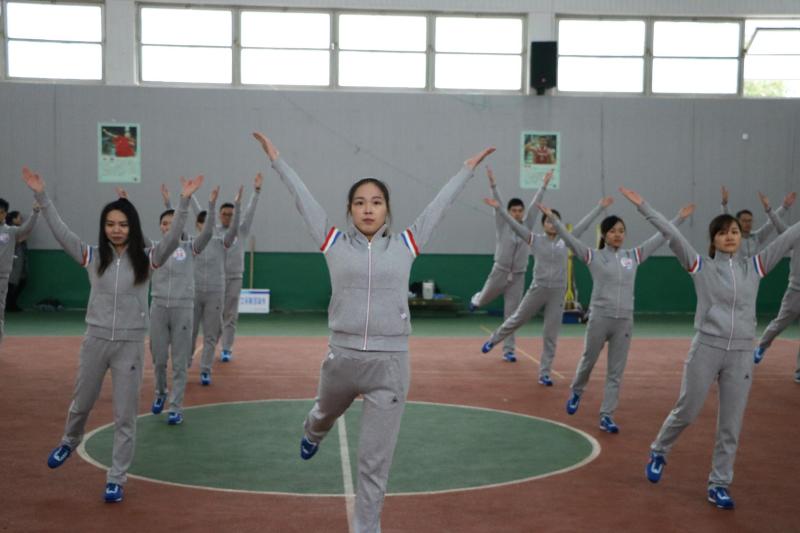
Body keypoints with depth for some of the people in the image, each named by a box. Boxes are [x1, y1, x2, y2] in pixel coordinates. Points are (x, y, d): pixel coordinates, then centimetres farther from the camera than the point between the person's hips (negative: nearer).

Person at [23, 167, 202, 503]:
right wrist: (41, 196, -14)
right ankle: (69, 442, 52)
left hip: (131, 344, -2)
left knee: (125, 415, 4)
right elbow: (60, 232, -6)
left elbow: (172, 238, -17)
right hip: (95, 340, 2)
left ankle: (116, 479, 16)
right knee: (81, 403, 20)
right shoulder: (92, 256, 0)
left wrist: (184, 202, -28)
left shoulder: (146, 259, -4)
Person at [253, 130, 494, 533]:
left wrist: (468, 169, 16)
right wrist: (276, 158, 10)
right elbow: (303, 198, 6)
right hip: (342, 358, 2)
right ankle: (313, 434, 69)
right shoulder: (335, 243, 2)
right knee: (325, 414, 33)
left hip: (390, 364, -2)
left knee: (375, 462, 3)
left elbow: (438, 205, 10)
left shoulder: (404, 246, 2)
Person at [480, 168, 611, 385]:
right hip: (538, 290, -2)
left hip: (557, 293, 2)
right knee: (516, 320, 14)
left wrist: (600, 207, 11)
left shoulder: (565, 241, 5)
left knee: (551, 335, 4)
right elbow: (512, 221, -9)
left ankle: (544, 374, 12)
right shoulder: (535, 239, -3)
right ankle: (493, 340, 41)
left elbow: (584, 223, 12)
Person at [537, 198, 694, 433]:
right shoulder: (594, 256, -3)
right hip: (599, 318, -3)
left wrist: (679, 218, 4)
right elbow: (569, 238, -13)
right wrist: (552, 218, -24)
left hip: (625, 320, 3)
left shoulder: (633, 256, 6)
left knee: (616, 372, 5)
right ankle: (576, 392, 42)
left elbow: (659, 238, 8)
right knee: (588, 361, 14)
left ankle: (606, 415, 13)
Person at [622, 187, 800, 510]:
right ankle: (658, 452, 35)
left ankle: (718, 485, 19)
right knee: (686, 412, 8)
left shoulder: (754, 267, 6)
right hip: (706, 349, -2)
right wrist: (643, 206, -16)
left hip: (742, 354, 2)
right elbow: (671, 234, -9)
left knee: (731, 426, 7)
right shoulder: (701, 266, -1)